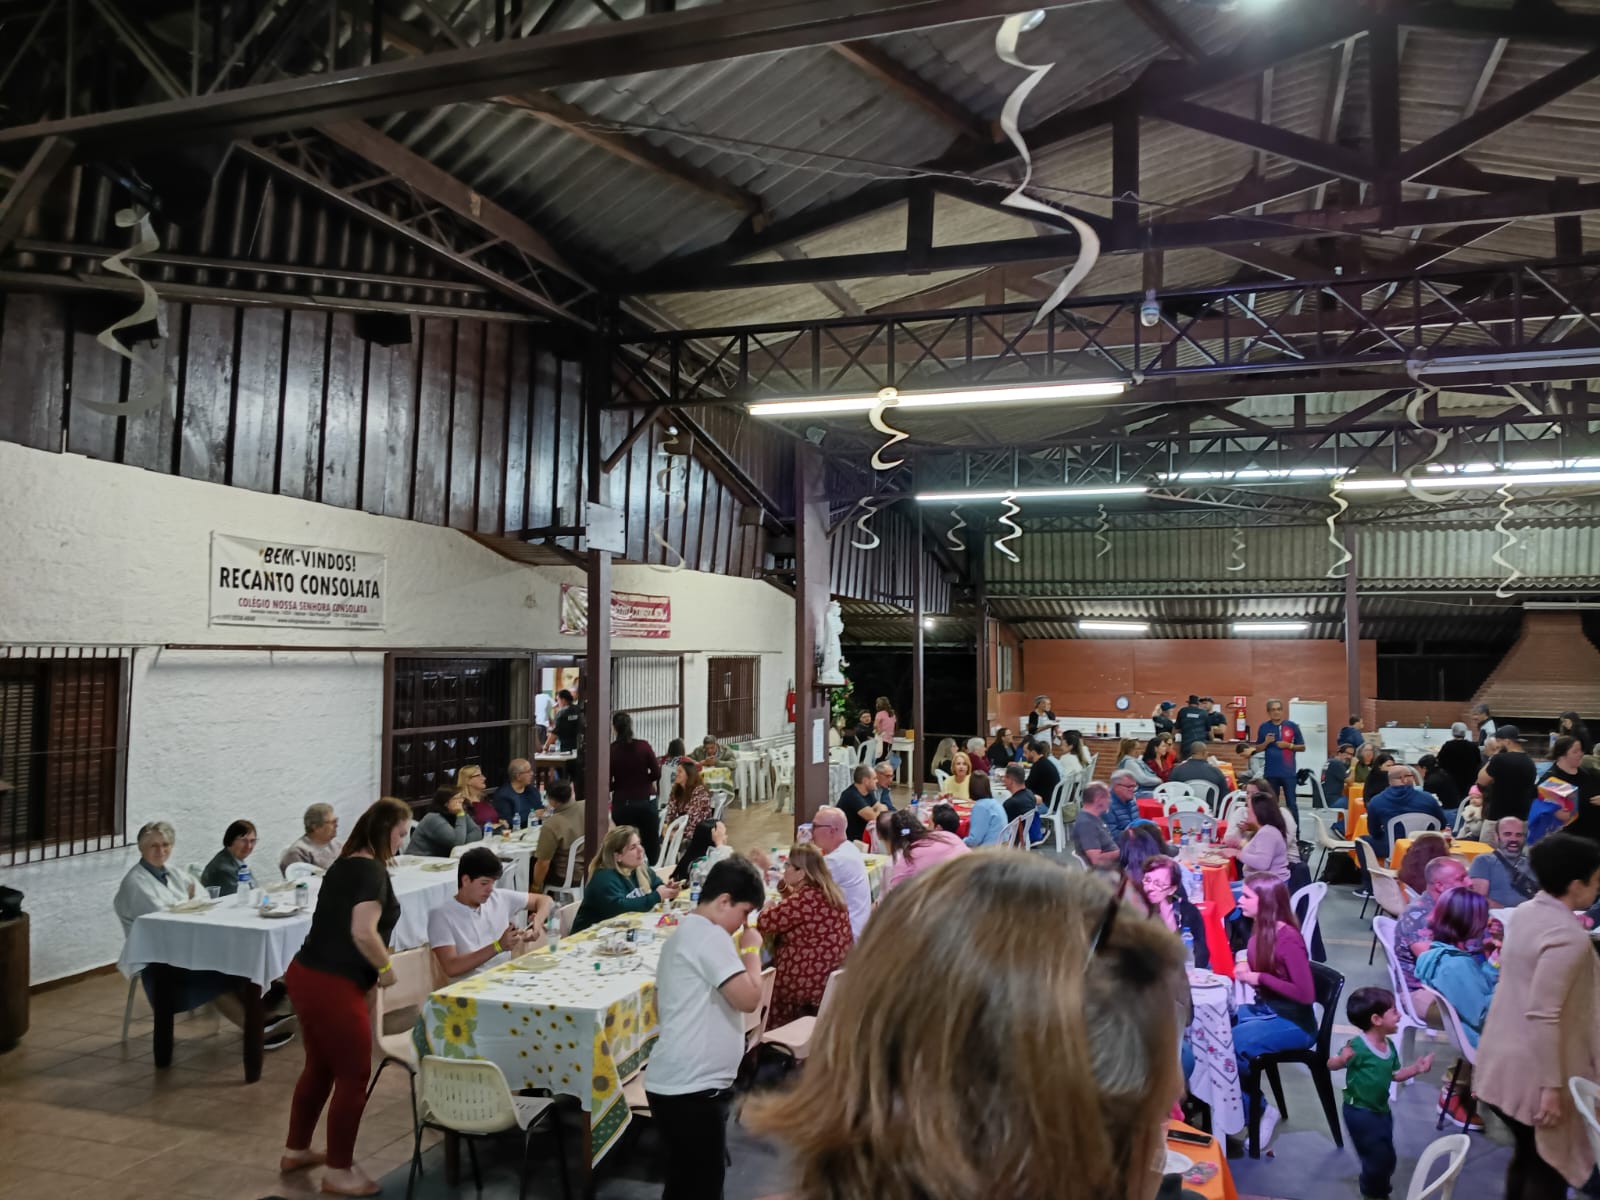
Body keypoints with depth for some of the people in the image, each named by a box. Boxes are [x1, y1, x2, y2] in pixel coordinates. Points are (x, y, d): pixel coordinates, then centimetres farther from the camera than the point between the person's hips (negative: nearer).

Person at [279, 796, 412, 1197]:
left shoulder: (344, 865, 11)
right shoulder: (372, 870, -16)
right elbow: (363, 932, -27)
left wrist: (375, 964, 20)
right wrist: (386, 967, -11)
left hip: (306, 975, 9)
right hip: (333, 986, -9)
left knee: (319, 1065, 24)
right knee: (353, 1076, 5)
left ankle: (295, 1151, 39)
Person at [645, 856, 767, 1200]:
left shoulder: (683, 933, 13)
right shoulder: (710, 936, -18)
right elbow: (749, 998, -24)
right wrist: (751, 949, -9)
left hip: (677, 1083, 10)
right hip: (693, 1088, -10)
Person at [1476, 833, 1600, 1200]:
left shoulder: (1528, 912, 4)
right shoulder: (1568, 936, -24)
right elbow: (1543, 1016, -27)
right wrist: (1552, 1086, -22)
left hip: (1504, 1059, 8)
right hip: (1532, 1071, -8)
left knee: (1526, 1154, 22)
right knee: (1550, 1167, 7)